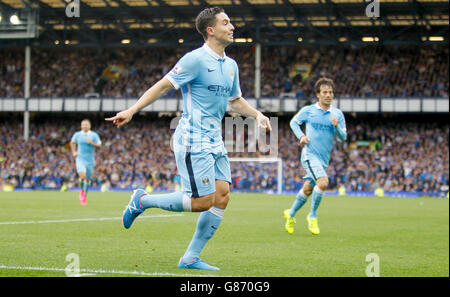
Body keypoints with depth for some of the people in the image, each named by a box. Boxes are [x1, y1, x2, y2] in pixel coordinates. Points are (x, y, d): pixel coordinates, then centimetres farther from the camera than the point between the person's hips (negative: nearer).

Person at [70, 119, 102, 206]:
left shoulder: (94, 135, -2)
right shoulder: (77, 134, 2)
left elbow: (99, 146, -6)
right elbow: (72, 142, 21)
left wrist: (92, 143, -24)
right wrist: (74, 152, 9)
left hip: (90, 160, 1)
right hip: (80, 159, -1)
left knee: (87, 179, 9)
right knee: (82, 176, -23)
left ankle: (85, 195, 31)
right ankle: (82, 190, 5)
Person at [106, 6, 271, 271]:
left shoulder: (231, 65, 14)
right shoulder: (196, 59, -10)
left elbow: (235, 100, 28)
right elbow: (163, 86, -10)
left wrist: (257, 115, 10)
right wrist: (132, 110, -17)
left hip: (215, 142, 8)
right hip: (193, 140, -8)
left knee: (222, 197, -1)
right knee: (203, 201, -12)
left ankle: (190, 258, 6)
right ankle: (142, 200, 6)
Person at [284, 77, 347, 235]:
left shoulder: (338, 114, 5)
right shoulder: (308, 110, -2)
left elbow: (343, 138, 2)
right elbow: (294, 122, 13)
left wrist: (336, 126, -18)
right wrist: (301, 136, -4)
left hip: (324, 158, 5)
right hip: (310, 154, -5)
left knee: (308, 189, 13)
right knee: (323, 182, -24)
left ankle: (291, 214, 35)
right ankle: (312, 216, -7)